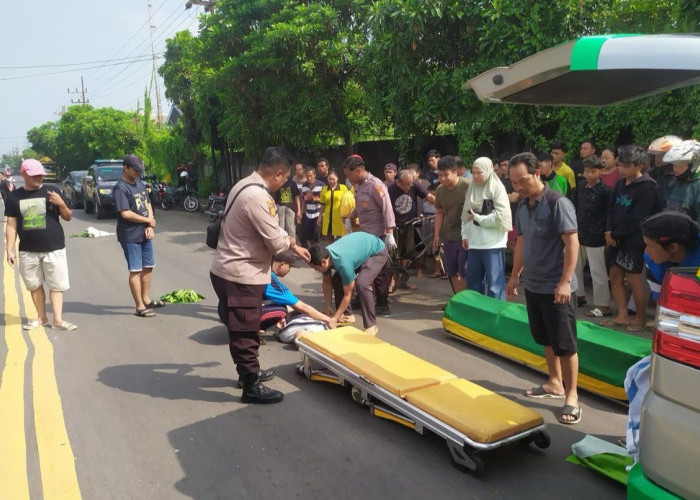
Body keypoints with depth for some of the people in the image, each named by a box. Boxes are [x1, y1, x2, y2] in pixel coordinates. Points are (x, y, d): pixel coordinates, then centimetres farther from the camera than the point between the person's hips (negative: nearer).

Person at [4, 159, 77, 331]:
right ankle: (41, 318, 23)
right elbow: (11, 225, 5)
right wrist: (9, 249, 0)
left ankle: (58, 320, 2)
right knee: (34, 285, 10)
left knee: (56, 285, -1)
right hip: (28, 251, 2)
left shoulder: (52, 191, 0)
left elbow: (68, 217, 3)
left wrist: (61, 203, -17)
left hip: (54, 249, -2)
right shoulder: (14, 196, 3)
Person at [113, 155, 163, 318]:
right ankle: (140, 306, 6)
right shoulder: (120, 188, -14)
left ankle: (146, 299, 31)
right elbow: (125, 213, -21)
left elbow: (148, 205, 11)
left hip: (145, 234, 8)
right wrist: (148, 220, -11)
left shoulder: (140, 184, 11)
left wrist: (150, 227, -4)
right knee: (135, 270, -1)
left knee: (148, 267, 15)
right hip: (130, 236, -8)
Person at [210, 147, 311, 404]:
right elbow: (276, 242, -21)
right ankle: (252, 386, 14)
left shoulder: (246, 185, 9)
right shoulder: (258, 197, -25)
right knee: (245, 331, 2)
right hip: (239, 274, -11)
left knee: (245, 328, 23)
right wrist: (291, 241, 1)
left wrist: (295, 247, 21)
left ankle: (249, 371, 39)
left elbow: (270, 229, 19)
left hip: (229, 269, 11)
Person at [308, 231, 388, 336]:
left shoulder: (343, 263, -39)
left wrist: (334, 318, -23)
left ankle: (371, 325, -16)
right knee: (336, 280, 0)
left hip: (377, 251, -8)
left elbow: (347, 295, -27)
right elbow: (327, 282, -1)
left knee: (361, 284, -27)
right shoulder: (324, 255, -18)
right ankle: (347, 314, 15)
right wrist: (328, 307, -2)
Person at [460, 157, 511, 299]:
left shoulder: (497, 188, -6)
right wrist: (465, 234, 5)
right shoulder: (472, 188, 13)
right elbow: (465, 214, 15)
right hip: (474, 242, 6)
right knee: (473, 280, 14)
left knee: (495, 282, -1)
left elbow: (501, 216, -13)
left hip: (493, 244, -6)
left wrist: (478, 218, -9)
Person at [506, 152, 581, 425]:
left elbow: (572, 243, -18)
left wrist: (565, 281, -22)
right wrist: (515, 276, 18)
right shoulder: (522, 206, 7)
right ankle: (555, 383, 33)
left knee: (564, 343, 2)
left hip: (555, 287, -7)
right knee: (546, 339, 18)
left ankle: (572, 395, 14)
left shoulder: (558, 203, -15)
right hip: (532, 285, 7)